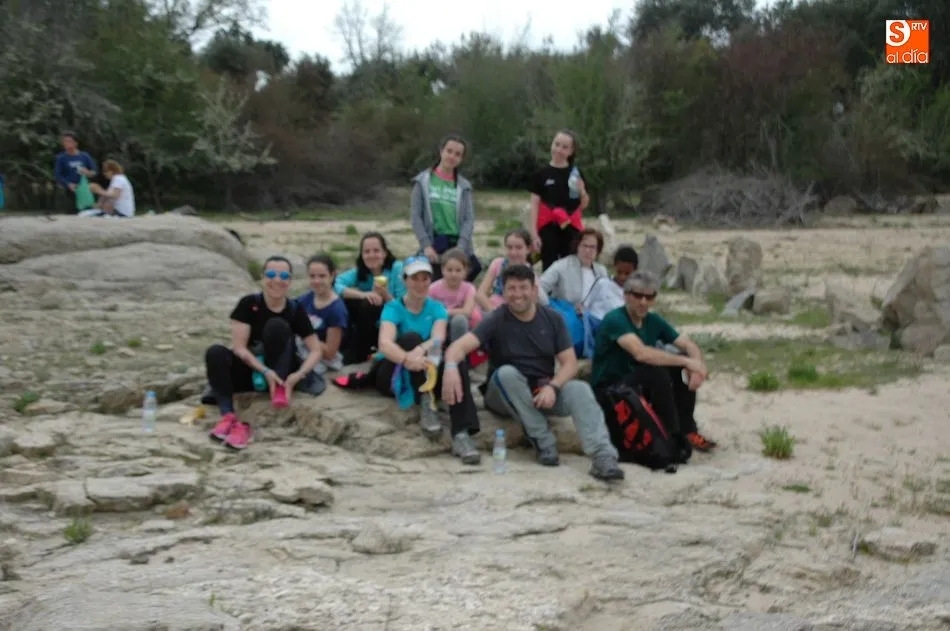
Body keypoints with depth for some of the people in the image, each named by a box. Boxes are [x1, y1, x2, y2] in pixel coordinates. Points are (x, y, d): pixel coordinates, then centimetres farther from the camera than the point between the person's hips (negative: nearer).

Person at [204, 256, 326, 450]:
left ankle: (279, 389, -23)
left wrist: (298, 375, -25)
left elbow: (316, 350, -5)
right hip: (251, 369, 1)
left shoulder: (295, 311, -4)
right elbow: (239, 347, -13)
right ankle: (229, 417, -45)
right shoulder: (248, 304, -7)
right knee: (215, 352, -29)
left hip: (281, 371, -1)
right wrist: (265, 371, -29)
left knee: (276, 326, -24)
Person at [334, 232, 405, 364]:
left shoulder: (397, 269, -15)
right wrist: (363, 294, -35)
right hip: (370, 328, 4)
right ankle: (348, 348, -4)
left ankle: (360, 352, -9)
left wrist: (385, 295, -32)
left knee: (367, 305, -30)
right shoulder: (359, 271, -4)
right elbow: (335, 284, -22)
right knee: (343, 300, -17)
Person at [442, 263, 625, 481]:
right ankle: (544, 441, -28)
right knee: (507, 372, -34)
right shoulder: (496, 320, -9)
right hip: (506, 395, -1)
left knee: (580, 389, -27)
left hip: (544, 391, 2)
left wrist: (552, 386, -25)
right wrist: (451, 367, -48)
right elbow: (460, 345, -24)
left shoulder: (553, 319, 0)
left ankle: (603, 456, -42)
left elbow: (570, 363, -4)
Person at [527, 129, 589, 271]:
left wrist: (582, 191, -10)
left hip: (571, 227, 2)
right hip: (548, 228, -2)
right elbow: (534, 206, -1)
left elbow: (584, 205, 11)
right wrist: (534, 233, -7)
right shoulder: (542, 173, -1)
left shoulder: (576, 174, 5)